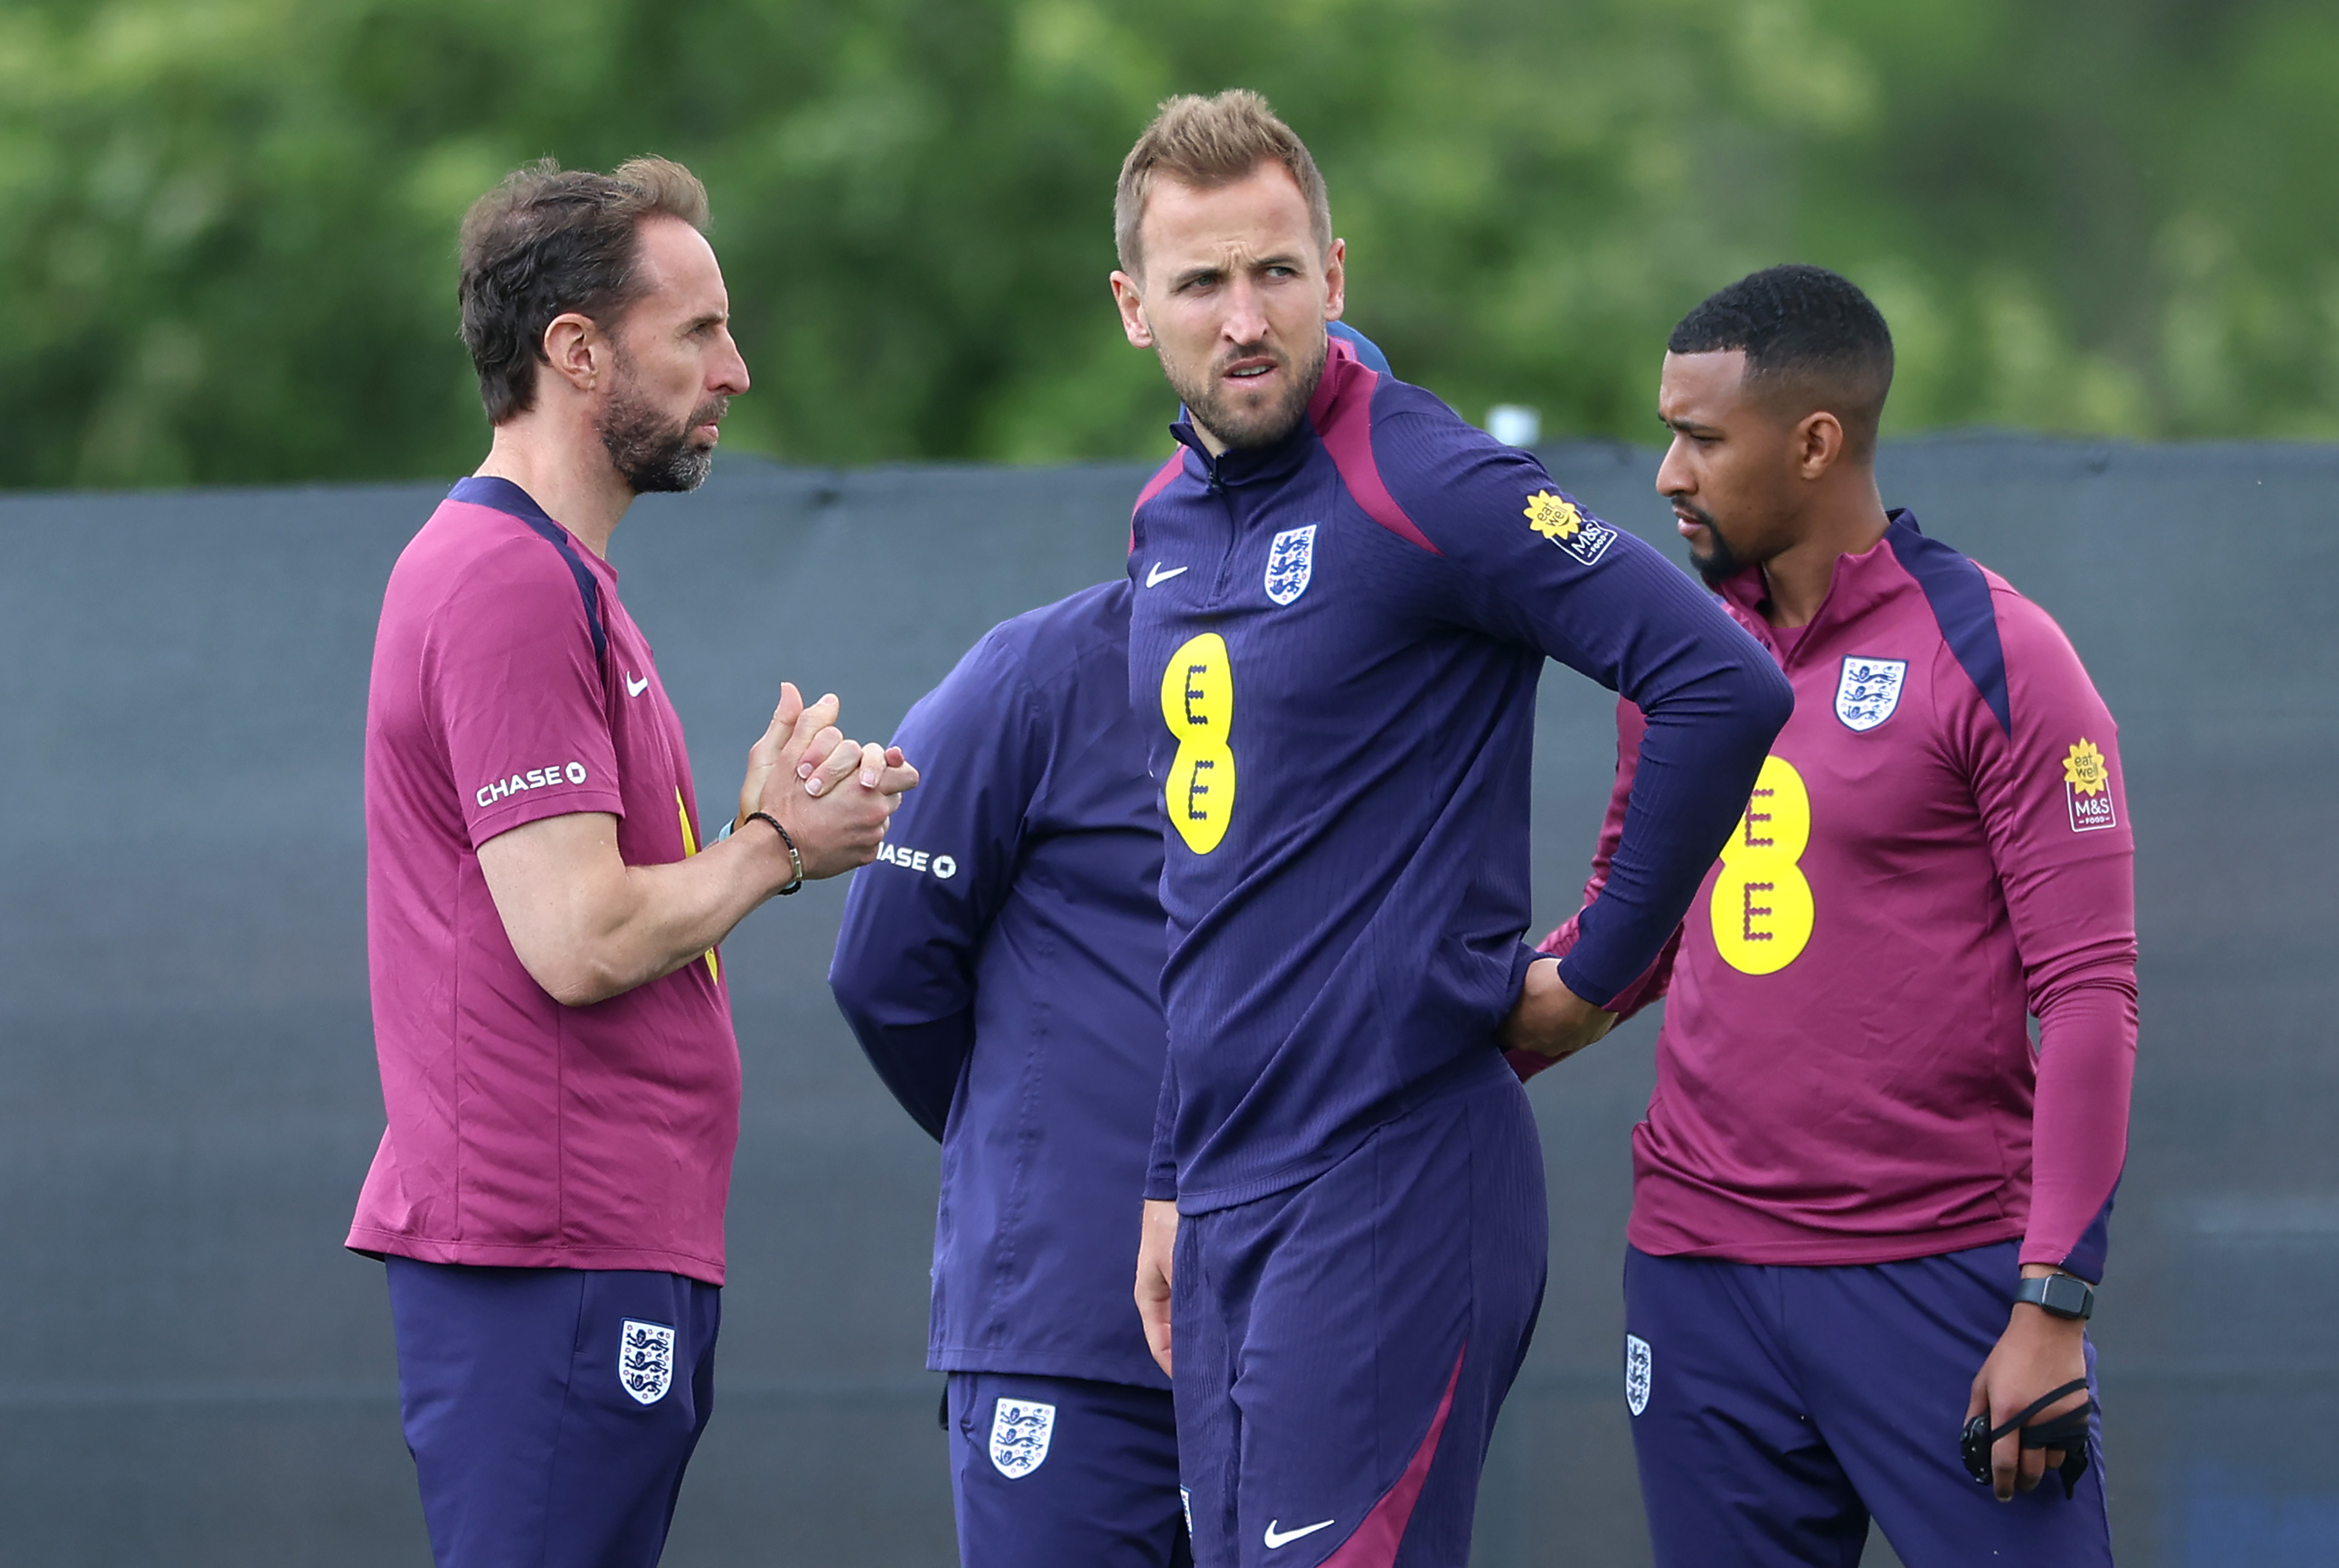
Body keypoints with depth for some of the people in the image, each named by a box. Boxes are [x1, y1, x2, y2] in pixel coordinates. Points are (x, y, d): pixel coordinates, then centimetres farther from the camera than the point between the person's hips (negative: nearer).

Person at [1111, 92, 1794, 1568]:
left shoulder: (1426, 490, -11)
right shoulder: (1168, 521, 15)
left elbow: (1726, 686, -17)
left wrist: (1594, 974, -10)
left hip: (1392, 1188, -8)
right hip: (1229, 1204, 8)